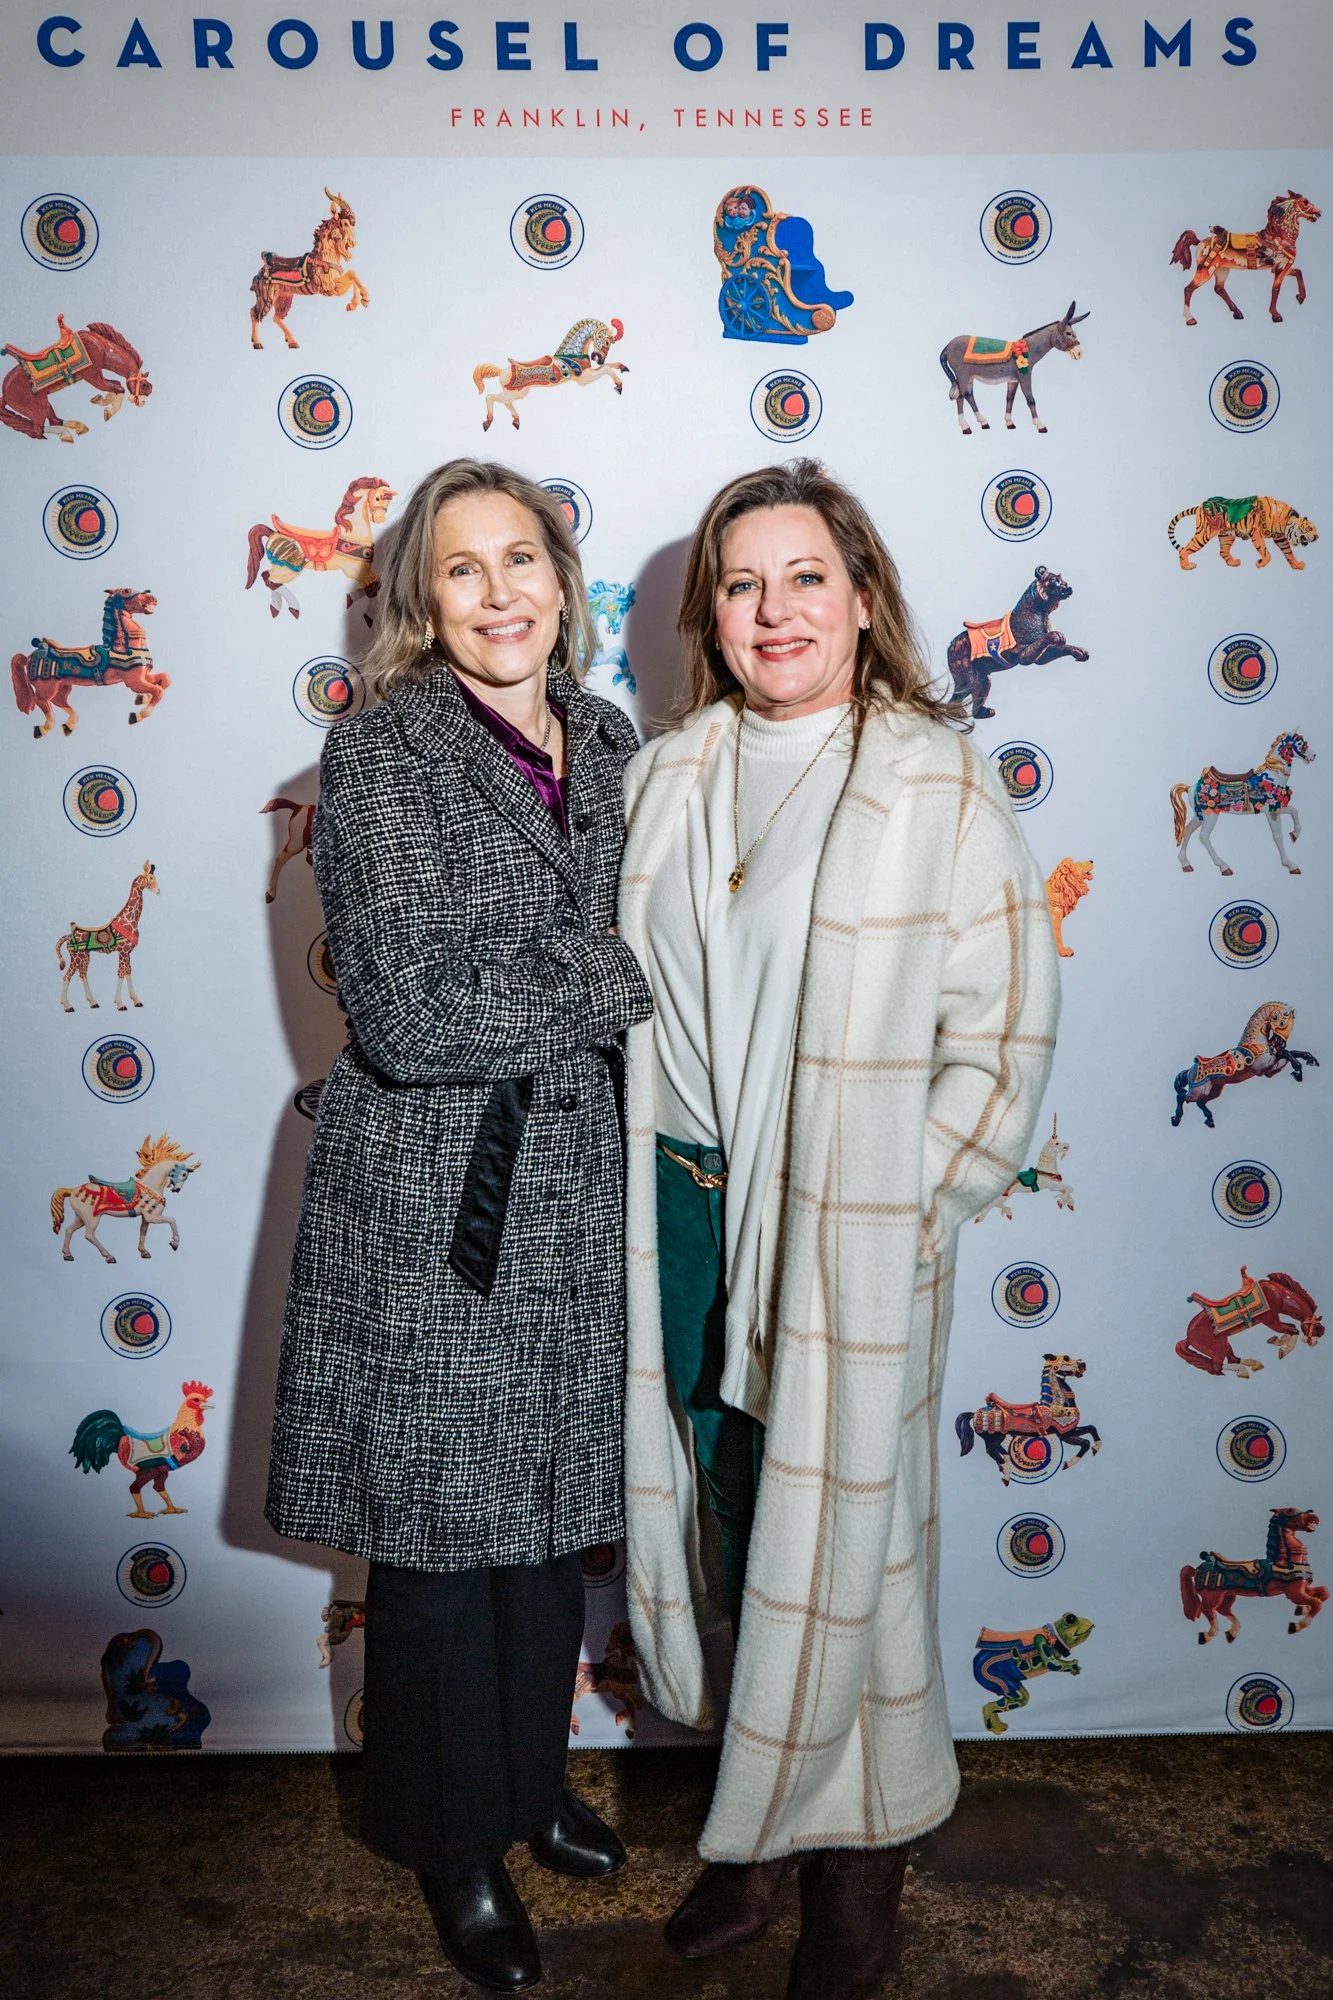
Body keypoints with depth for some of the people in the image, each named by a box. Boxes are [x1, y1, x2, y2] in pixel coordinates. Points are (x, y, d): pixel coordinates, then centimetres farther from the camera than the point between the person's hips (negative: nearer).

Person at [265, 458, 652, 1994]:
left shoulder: (606, 744, 7)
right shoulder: (380, 755, -12)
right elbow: (409, 1016, -21)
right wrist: (624, 979, -15)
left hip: (571, 1189, 6)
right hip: (428, 1200, -5)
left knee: (550, 1513, 19)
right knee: (443, 1535, 10)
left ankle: (530, 1777, 43)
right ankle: (454, 1841, 33)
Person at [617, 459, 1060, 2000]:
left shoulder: (940, 780, -8)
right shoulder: (665, 777, 7)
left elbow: (1002, 1033, -8)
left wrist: (903, 1216, -11)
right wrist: (652, 1179, 7)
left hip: (849, 1231, -4)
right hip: (683, 1212, 5)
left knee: (842, 1543, 7)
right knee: (722, 1519, 15)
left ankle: (858, 1867, 30)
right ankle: (755, 1831, 36)